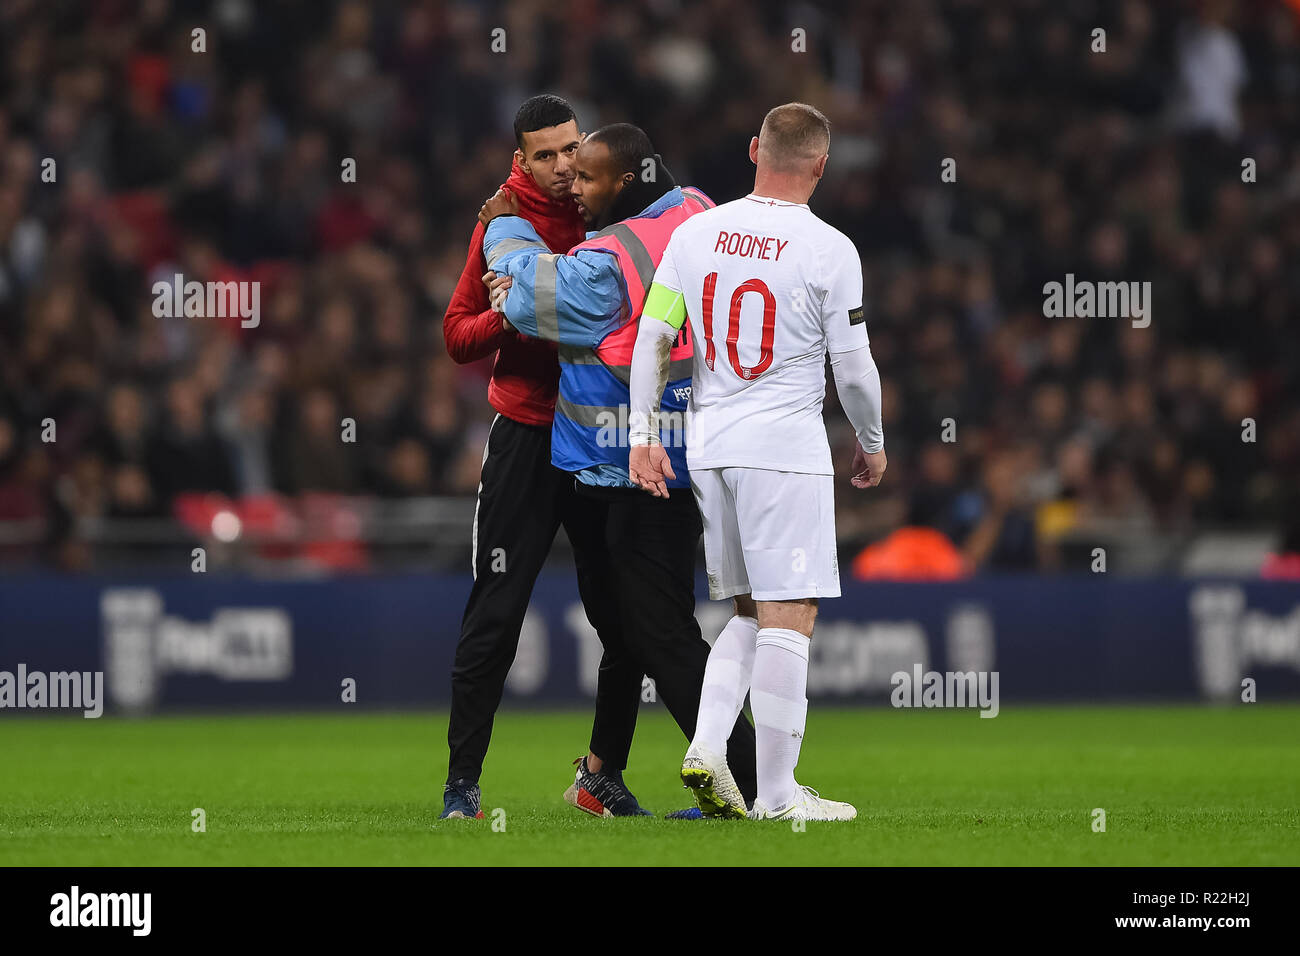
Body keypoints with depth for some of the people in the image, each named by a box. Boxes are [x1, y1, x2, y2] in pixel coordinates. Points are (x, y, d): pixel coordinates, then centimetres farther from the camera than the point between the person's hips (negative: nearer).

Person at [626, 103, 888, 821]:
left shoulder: (695, 234, 5)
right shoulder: (829, 250, -9)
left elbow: (651, 338, 4)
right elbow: (853, 368, -4)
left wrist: (642, 435, 9)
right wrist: (872, 443, 11)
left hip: (707, 448, 6)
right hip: (787, 448, -6)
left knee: (749, 613, 17)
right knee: (789, 616, -3)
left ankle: (705, 748, 1)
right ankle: (775, 793, -3)